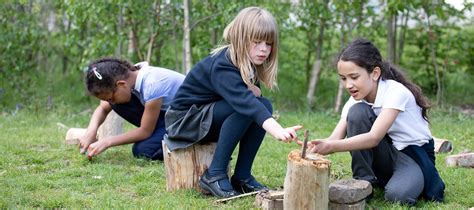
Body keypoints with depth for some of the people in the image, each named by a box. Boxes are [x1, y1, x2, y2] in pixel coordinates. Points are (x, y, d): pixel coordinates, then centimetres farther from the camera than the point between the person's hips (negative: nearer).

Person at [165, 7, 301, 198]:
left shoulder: (249, 64, -2)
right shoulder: (222, 66, -29)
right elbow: (244, 101, -45)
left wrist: (251, 89, -23)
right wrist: (277, 130, -58)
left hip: (211, 120, 8)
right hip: (185, 120, -8)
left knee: (264, 105, -12)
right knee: (245, 108, -28)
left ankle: (242, 175, -10)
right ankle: (214, 175, -22)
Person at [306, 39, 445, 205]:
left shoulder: (396, 92, -25)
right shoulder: (355, 100, -7)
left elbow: (374, 138, -37)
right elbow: (335, 139, -17)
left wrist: (330, 146, -48)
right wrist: (318, 148, -40)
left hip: (414, 154, -4)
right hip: (386, 154, 4)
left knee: (397, 194, -36)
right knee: (357, 112, -22)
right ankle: (363, 181, -12)